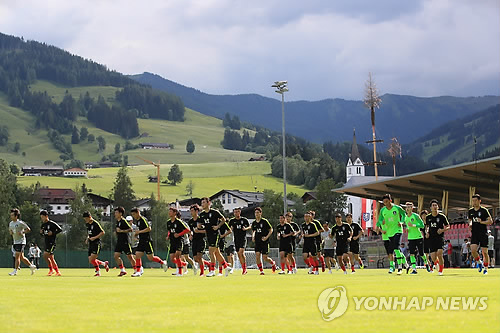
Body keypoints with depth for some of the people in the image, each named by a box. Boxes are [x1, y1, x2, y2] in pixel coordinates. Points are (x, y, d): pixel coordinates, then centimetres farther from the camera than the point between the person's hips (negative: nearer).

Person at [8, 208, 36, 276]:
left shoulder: (20, 223, -12)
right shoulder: (10, 223, 11)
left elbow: (28, 229, -9)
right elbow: (10, 230, 24)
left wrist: (22, 232, -20)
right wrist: (10, 232, 2)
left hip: (21, 242, -8)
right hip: (15, 242, 8)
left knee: (17, 256, -12)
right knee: (21, 257, 11)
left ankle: (15, 271, -11)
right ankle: (31, 266, 26)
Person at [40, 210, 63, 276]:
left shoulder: (52, 223, -9)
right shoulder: (43, 225, 14)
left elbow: (60, 229, -11)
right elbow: (43, 235, 23)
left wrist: (53, 233, -17)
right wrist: (41, 232, 1)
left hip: (52, 243, -8)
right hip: (47, 243, 8)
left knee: (45, 255, -16)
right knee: (51, 258, 7)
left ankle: (51, 269, -4)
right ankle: (57, 272, 11)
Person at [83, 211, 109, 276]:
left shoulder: (95, 224, -12)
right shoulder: (88, 224, 13)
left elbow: (103, 232, -13)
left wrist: (95, 237, -19)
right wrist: (87, 238, 10)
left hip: (96, 243, -8)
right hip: (90, 244, 8)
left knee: (92, 259, -17)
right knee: (90, 260, 3)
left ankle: (98, 272, 0)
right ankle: (104, 263, 22)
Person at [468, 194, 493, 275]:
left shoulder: (484, 210, -5)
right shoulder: (470, 211, 9)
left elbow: (490, 221, -6)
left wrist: (481, 222, -18)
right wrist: (470, 224, 5)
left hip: (483, 234, -3)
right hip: (474, 234, 3)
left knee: (485, 252, -2)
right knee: (473, 250, -16)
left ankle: (486, 268, 15)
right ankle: (479, 263, 9)